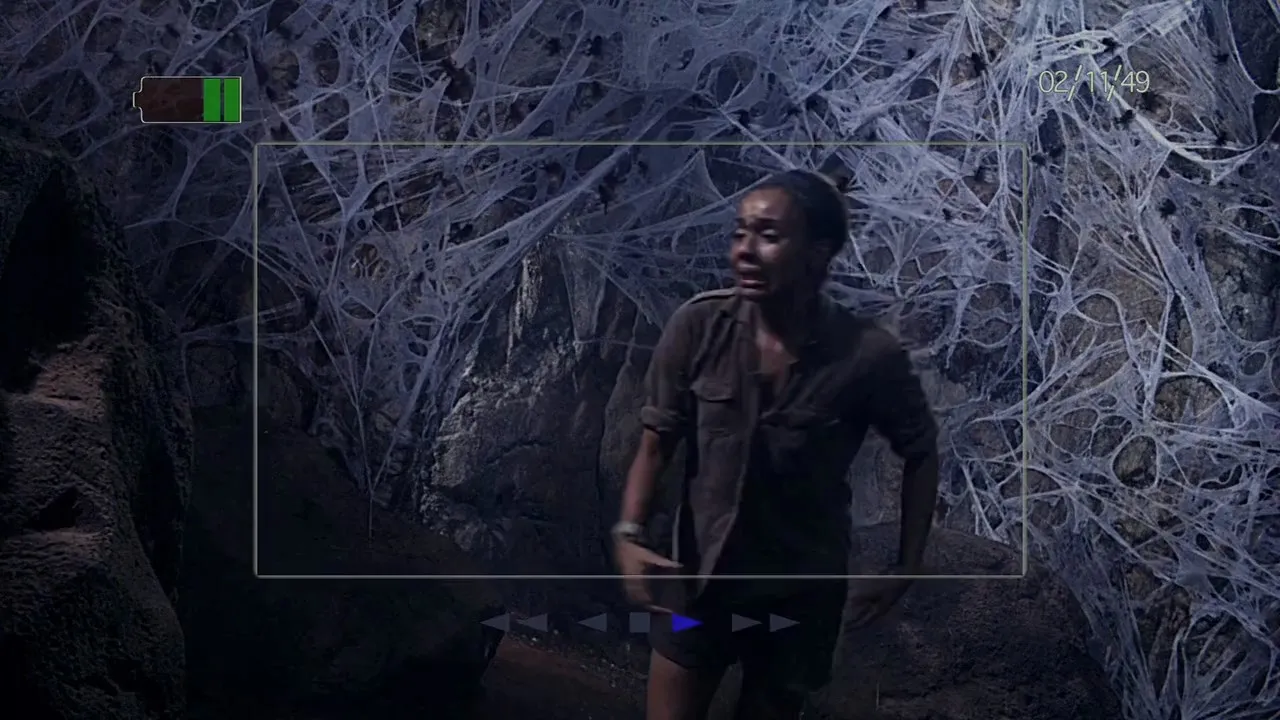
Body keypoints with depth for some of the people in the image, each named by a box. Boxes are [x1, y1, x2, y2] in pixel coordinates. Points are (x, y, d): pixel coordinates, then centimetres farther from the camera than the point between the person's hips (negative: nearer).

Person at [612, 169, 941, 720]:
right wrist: (629, 534, -21)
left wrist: (906, 568, -5)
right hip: (700, 574, 1)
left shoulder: (869, 355, -19)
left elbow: (920, 454, -3)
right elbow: (658, 440, -7)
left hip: (800, 591, -1)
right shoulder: (698, 327, -15)